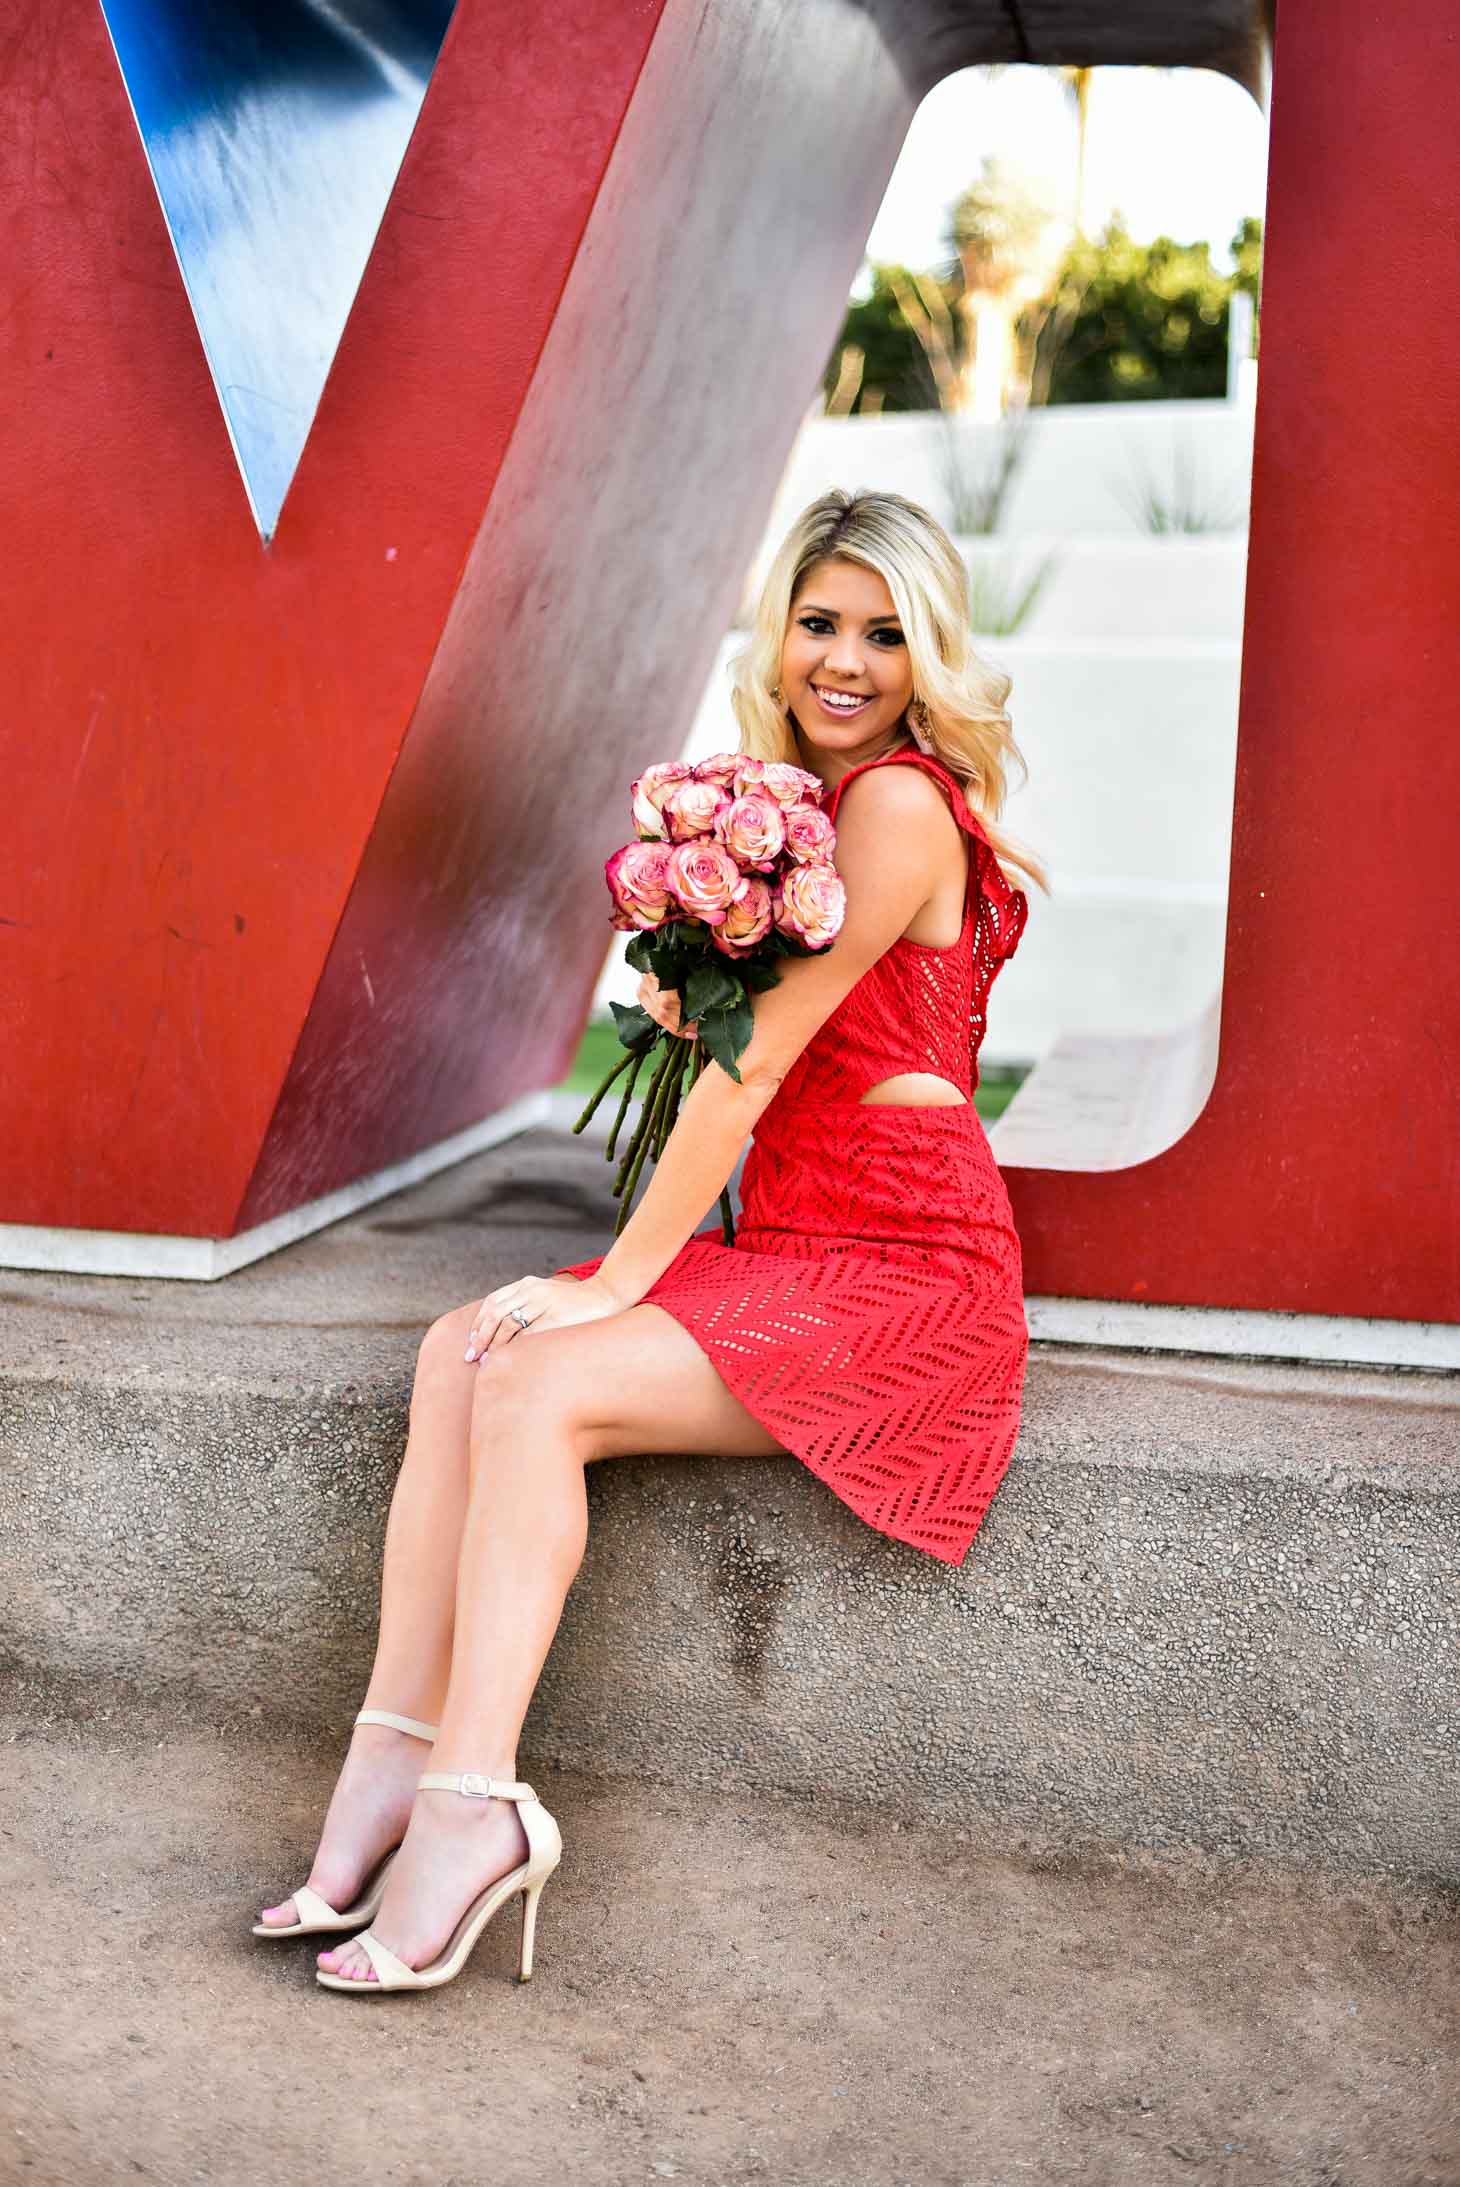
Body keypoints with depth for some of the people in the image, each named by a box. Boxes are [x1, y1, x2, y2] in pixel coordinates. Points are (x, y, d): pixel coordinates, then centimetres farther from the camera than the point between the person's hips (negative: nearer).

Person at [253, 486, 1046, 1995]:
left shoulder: (900, 803, -12)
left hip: (903, 1275, -8)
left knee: (542, 1382, -23)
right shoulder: (802, 800, 16)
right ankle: (393, 1770, -13)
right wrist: (688, 994, -1)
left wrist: (619, 1281, -14)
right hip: (784, 1252, 9)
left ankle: (465, 1803, -17)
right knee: (462, 1351, -9)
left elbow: (760, 1059, -16)